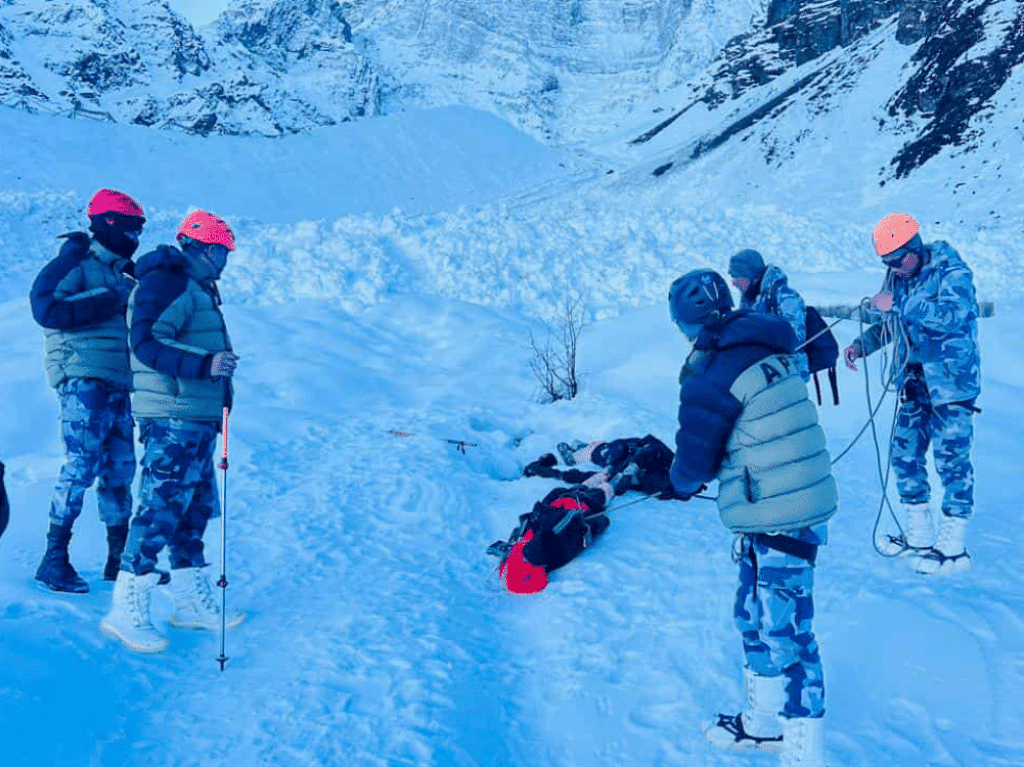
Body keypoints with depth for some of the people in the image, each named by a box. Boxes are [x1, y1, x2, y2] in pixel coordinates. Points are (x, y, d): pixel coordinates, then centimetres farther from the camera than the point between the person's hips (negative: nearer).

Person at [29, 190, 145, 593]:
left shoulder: (121, 273, 21)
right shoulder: (76, 262, -2)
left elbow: (133, 324, 25)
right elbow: (45, 307, -16)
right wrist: (105, 304, -15)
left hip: (118, 384, 8)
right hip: (84, 377, -8)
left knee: (120, 468, 8)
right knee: (82, 464, -12)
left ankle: (119, 559, 15)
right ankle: (54, 558, -4)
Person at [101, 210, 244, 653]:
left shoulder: (195, 288, 21)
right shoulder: (166, 282, -11)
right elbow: (147, 344, -22)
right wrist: (205, 364, -27)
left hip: (196, 420, 11)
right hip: (172, 420, -11)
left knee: (194, 509, 14)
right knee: (161, 509, -8)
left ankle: (192, 602, 24)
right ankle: (126, 610, 1)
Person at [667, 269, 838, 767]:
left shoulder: (711, 375, -19)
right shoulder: (765, 354, 8)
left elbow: (696, 457, -9)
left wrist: (682, 482, 14)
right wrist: (691, 475, 26)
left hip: (776, 524, -9)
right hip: (801, 509, 9)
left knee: (784, 635, 2)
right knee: (755, 620, 22)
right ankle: (764, 724, 39)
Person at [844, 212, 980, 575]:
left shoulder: (952, 272, -13)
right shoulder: (898, 277, 7)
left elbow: (952, 314, -31)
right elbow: (891, 324, 18)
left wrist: (898, 304, -29)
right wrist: (861, 345, 2)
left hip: (951, 383, -7)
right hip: (914, 381, 7)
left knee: (951, 460, -4)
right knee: (905, 454, 9)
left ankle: (954, 547, 6)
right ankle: (918, 536, 23)